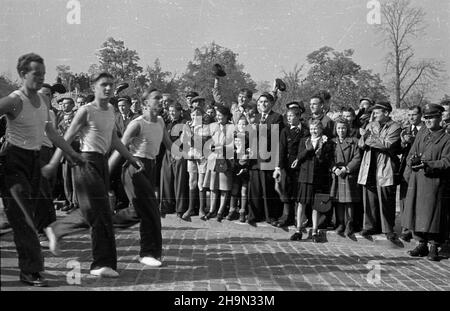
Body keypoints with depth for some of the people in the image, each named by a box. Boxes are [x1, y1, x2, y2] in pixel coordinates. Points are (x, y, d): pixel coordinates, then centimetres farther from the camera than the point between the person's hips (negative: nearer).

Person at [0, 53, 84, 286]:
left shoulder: (44, 100, 11)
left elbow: (50, 131, 22)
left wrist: (71, 153, 24)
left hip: (34, 159, 7)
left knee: (29, 213, 9)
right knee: (21, 215, -9)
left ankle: (28, 268, 17)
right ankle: (31, 269, -7)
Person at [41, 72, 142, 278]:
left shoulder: (111, 110, 13)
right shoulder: (86, 111, -9)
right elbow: (67, 138, -9)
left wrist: (131, 159, 22)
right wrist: (53, 164, -11)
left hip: (102, 162, 8)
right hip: (87, 161, -8)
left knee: (91, 212, 14)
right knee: (101, 214, -8)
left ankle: (55, 230, 35)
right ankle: (104, 263, 0)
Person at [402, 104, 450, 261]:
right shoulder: (421, 134, 13)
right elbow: (411, 155, 14)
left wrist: (428, 164, -22)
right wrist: (412, 160, -9)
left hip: (435, 182, -5)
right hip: (416, 181, 5)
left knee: (434, 215, -1)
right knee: (416, 213, 7)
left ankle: (434, 247, 9)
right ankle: (422, 244, 19)